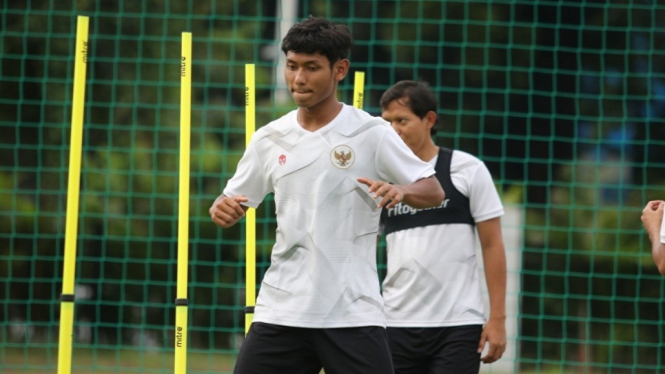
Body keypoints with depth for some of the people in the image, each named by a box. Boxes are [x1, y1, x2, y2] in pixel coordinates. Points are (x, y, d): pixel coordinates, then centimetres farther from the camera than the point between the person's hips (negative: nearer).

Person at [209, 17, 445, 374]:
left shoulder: (372, 134, -3)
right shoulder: (269, 140, 8)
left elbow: (433, 191, -2)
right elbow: (233, 203, 15)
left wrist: (402, 191, -24)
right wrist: (222, 209, -9)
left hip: (352, 313, -3)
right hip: (280, 310, 3)